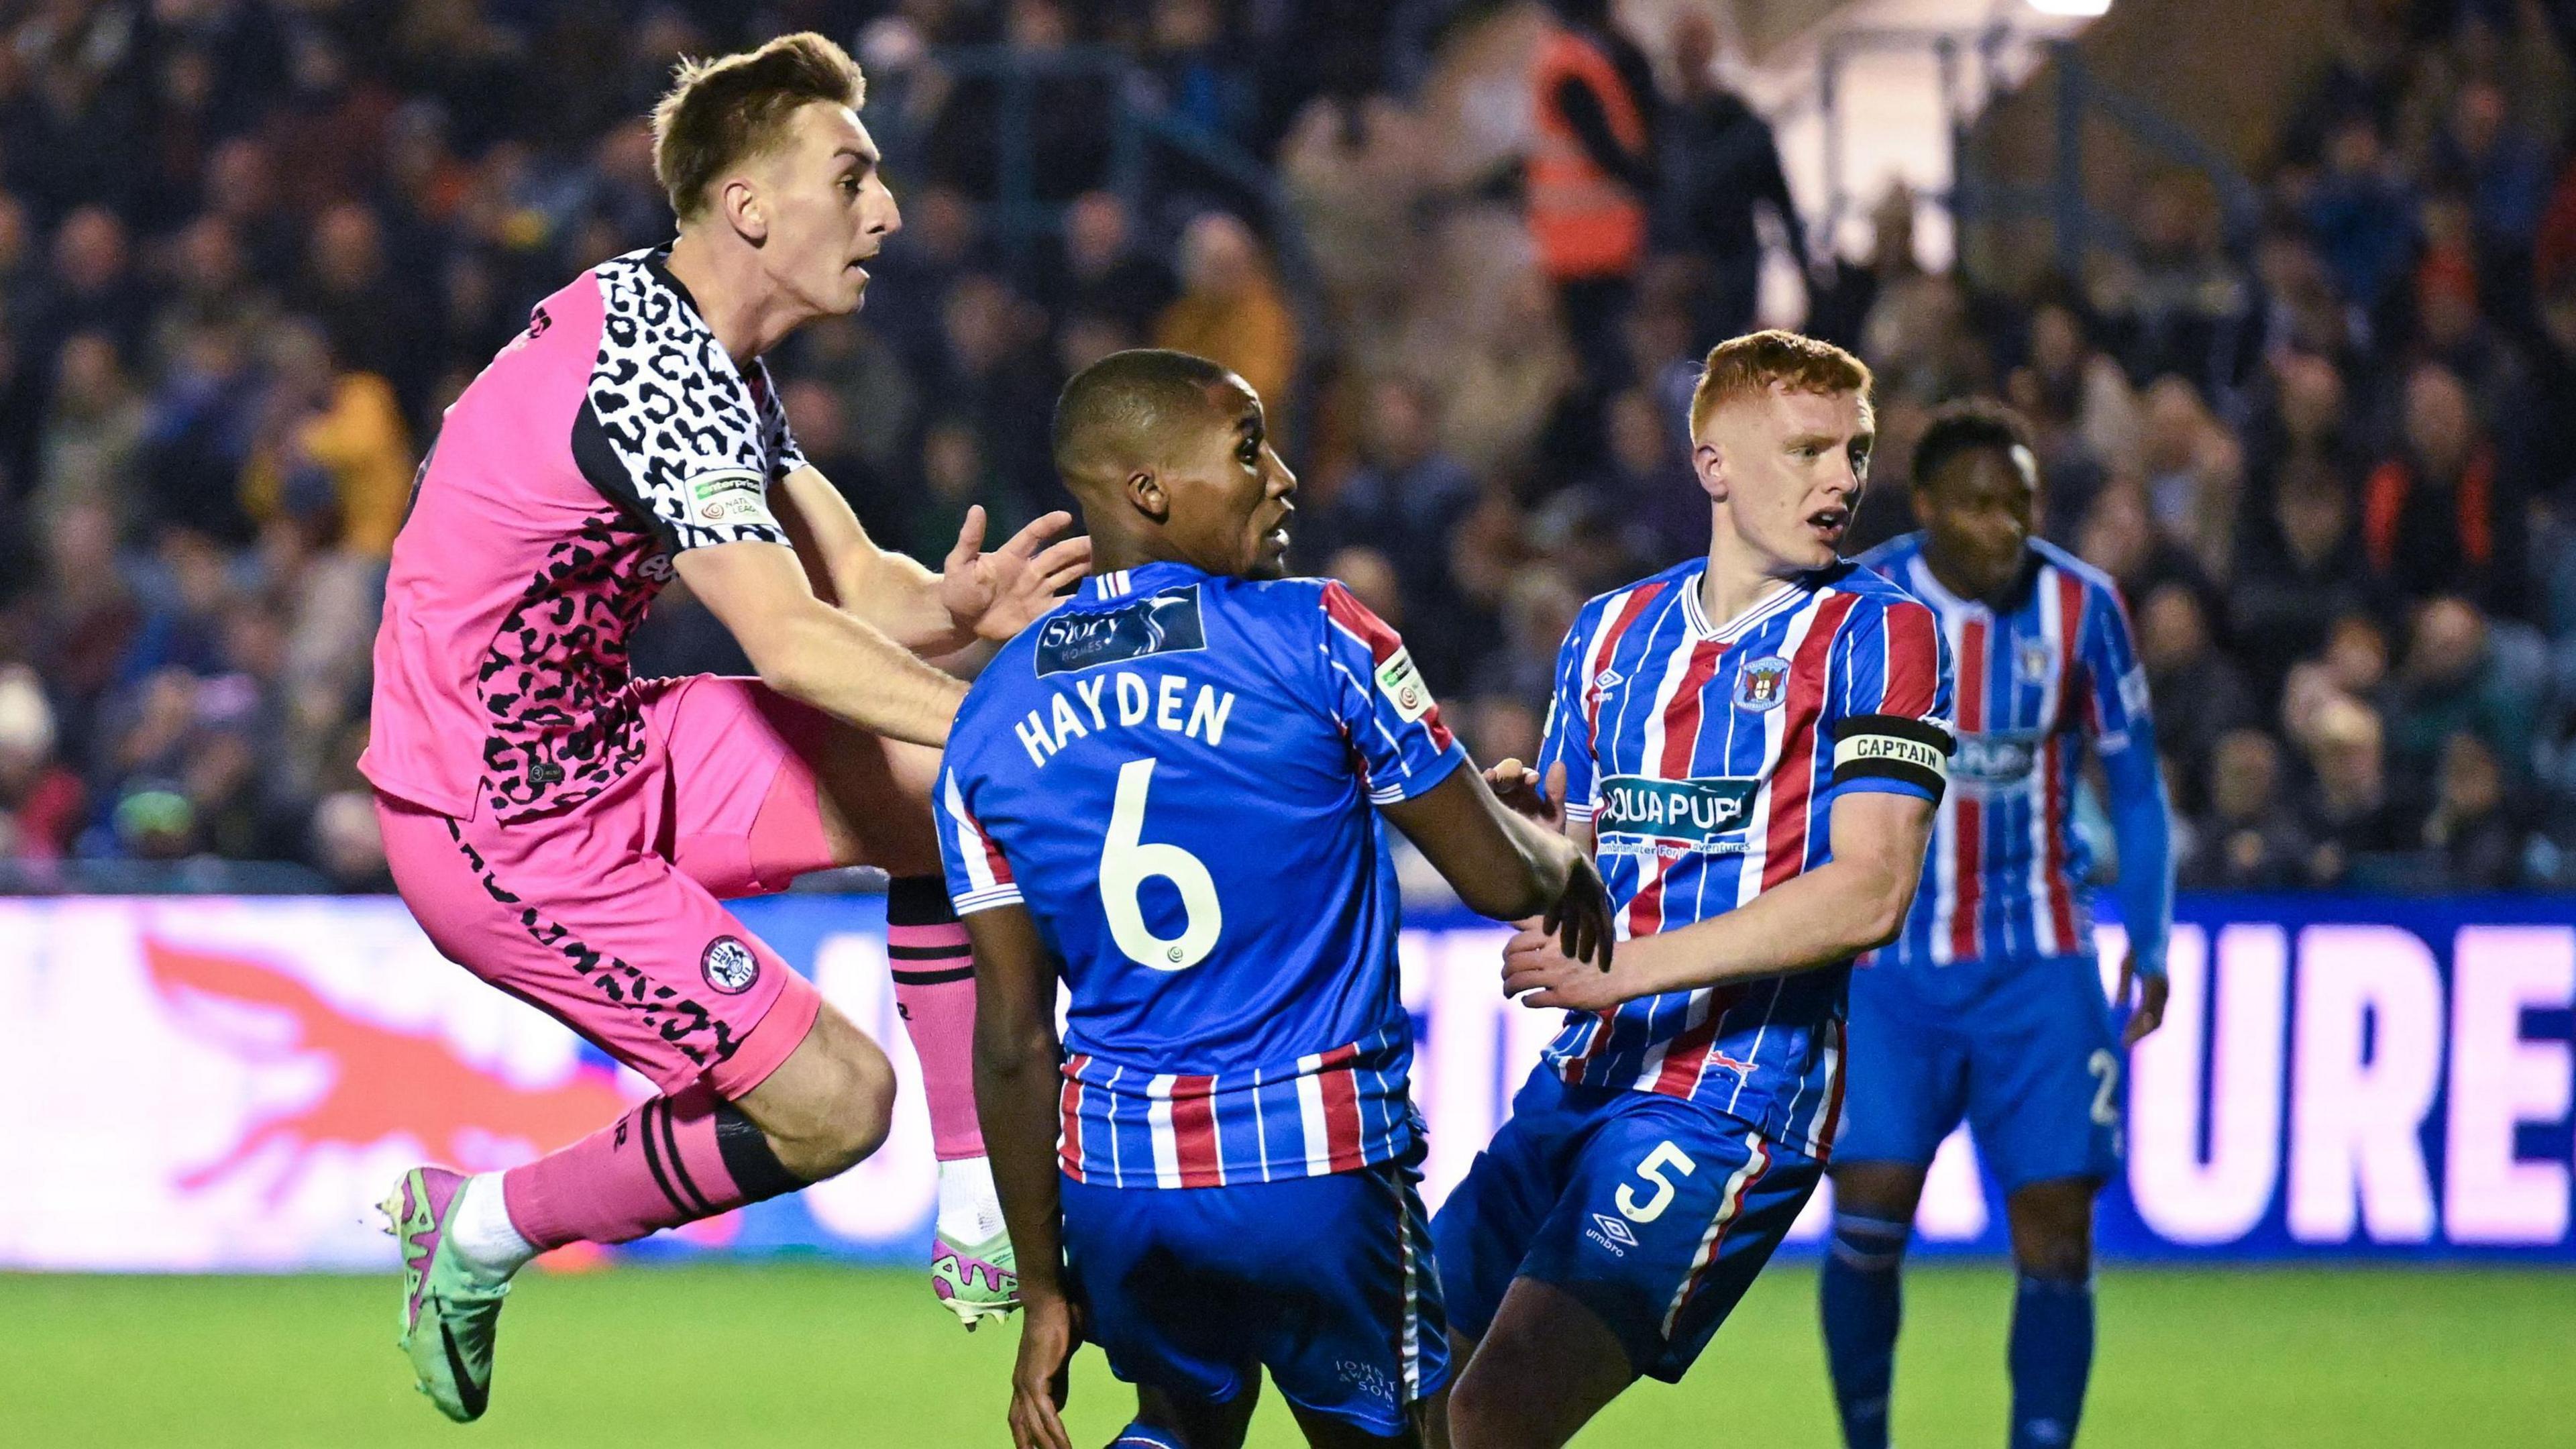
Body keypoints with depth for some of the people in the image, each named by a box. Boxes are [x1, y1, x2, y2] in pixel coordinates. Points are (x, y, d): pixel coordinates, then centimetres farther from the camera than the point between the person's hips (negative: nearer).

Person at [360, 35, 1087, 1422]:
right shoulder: (652, 367, -25)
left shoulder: (704, 351, 9)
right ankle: (484, 1230, 9)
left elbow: (853, 587, 3)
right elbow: (789, 640, -33)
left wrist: (955, 609, -19)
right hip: (503, 822, -10)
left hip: (591, 747, 10)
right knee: (833, 1099, -9)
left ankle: (982, 1228, 8)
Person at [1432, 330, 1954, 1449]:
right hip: (1583, 1079, 7)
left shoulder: (1876, 634, -4)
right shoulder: (1612, 630, 16)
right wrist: (1518, 825, -6)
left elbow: (1870, 892, -14)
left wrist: (1633, 966, -18)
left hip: (1732, 1099, -7)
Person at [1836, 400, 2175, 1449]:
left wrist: (2149, 941, -2)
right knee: (1870, 1216, -11)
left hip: (2039, 963, 1)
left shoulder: (2081, 605, -4)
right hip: (1889, 960, -1)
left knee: (2057, 1229, -6)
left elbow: (2133, 781, 5)